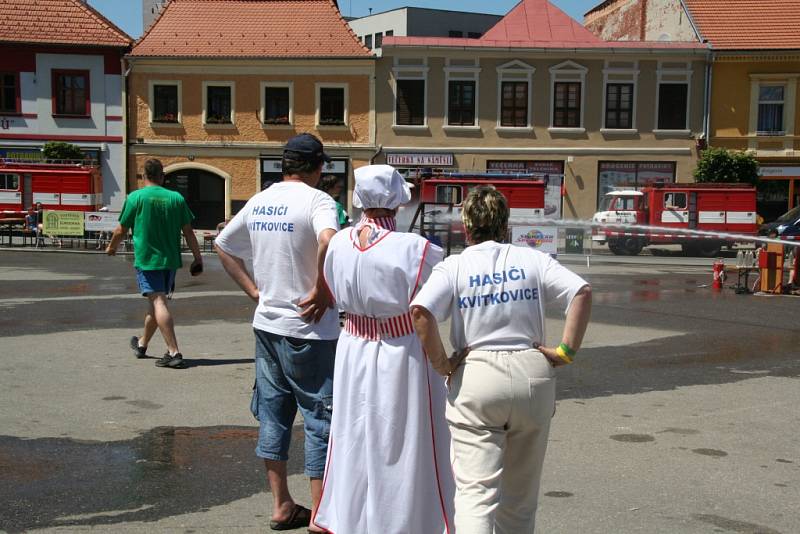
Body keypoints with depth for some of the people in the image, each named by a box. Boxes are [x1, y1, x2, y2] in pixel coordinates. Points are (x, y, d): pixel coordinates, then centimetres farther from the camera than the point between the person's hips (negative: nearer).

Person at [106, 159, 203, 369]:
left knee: (158, 302, -9)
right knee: (156, 302, 19)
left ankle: (174, 352, -19)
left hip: (146, 259, -4)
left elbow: (121, 230, 2)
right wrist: (198, 259, 5)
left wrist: (111, 247, 21)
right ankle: (142, 344, 38)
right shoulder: (176, 198, 2)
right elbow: (188, 231, 1)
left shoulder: (135, 197, -5)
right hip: (170, 260, 5)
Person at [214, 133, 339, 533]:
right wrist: (322, 293, -22)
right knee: (320, 418, 4)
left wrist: (254, 289, 13)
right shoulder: (317, 201, -13)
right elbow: (327, 241, -34)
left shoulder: (259, 202, 8)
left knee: (273, 414, 14)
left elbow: (223, 245, 18)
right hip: (308, 330, -6)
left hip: (267, 323, 7)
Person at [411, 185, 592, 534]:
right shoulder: (532, 260, 6)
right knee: (520, 493, 18)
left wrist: (442, 363, -5)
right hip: (533, 374, 3)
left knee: (475, 490, -5)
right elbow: (582, 292, -6)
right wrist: (565, 352, -2)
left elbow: (419, 312, -15)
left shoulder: (453, 267, 1)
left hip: (475, 376, -2)